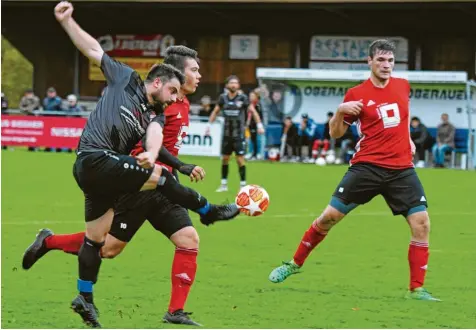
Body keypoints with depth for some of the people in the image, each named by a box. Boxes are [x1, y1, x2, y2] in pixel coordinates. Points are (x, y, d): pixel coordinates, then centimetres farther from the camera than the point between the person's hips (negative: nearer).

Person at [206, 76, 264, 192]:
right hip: (227, 133, 4)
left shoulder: (242, 98, -7)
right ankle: (224, 184, 20)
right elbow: (215, 112, 15)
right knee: (225, 158, 8)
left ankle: (243, 185, -1)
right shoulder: (223, 98, 2)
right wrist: (209, 125, 12)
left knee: (240, 159, -8)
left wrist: (259, 125, -10)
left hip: (239, 134, -4)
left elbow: (253, 111, -2)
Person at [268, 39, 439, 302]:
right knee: (329, 216, -3)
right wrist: (341, 111, -16)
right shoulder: (356, 95, -4)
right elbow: (335, 133, 2)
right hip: (367, 167, -2)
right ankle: (295, 264, 18)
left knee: (421, 223, -10)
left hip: (402, 169, 2)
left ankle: (416, 289, -1)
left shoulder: (402, 86, 7)